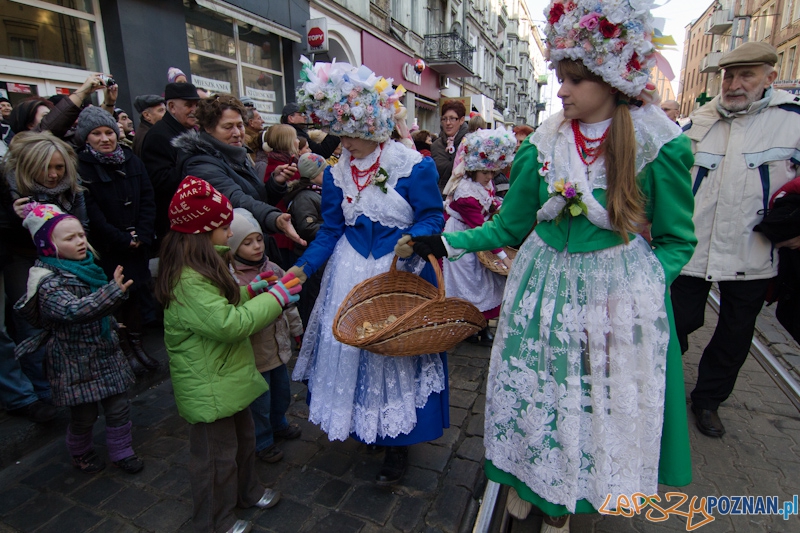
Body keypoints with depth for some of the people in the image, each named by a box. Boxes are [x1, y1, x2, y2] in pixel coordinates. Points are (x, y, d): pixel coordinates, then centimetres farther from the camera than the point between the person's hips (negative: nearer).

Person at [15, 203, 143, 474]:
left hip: (106, 354, 6)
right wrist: (114, 290, -53)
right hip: (77, 362, -6)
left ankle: (121, 451, 31)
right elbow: (74, 310, -41)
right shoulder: (49, 284, -22)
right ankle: (81, 452, 40)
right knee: (84, 415, 12)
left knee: (119, 407, 12)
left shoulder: (87, 266, 1)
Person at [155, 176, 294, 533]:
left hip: (226, 374, 10)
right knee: (216, 455, 11)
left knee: (242, 437, 27)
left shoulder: (199, 267, 5)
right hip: (209, 387, -10)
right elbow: (228, 323, -34)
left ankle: (246, 492, 50)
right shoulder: (188, 280, -29)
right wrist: (274, 299, -25)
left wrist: (250, 291, 3)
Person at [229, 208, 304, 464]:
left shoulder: (272, 269, -1)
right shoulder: (232, 279, -20)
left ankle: (278, 424, 52)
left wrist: (297, 330, 17)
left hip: (278, 345, 6)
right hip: (255, 354, -6)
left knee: (282, 392, 25)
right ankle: (262, 441, 36)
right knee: (260, 402, 12)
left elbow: (288, 304, 10)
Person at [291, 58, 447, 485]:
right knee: (349, 344, 11)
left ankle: (397, 442, 25)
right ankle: (365, 426, 37)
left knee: (396, 349, 4)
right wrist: (305, 266, -9)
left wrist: (413, 241, -27)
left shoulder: (413, 166, -11)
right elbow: (330, 230, 4)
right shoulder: (336, 173, 3)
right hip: (351, 273, 5)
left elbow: (432, 217, -6)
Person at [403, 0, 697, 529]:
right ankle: (529, 482, 42)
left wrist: (646, 288, -14)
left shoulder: (661, 147, -8)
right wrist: (444, 243, -4)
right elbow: (508, 226, 4)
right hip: (545, 286, 2)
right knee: (532, 391, 12)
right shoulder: (542, 146, -1)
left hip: (621, 294, -1)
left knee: (601, 403, 11)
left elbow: (676, 240, 1)